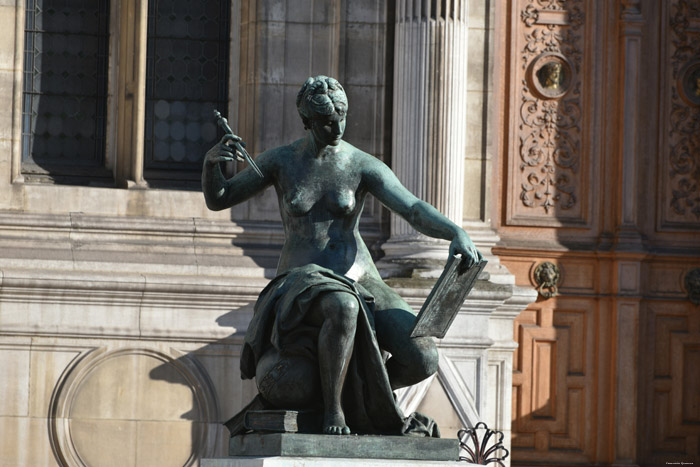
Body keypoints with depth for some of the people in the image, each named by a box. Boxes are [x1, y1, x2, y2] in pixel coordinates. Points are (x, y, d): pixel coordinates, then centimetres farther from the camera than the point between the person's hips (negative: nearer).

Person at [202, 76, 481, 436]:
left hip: (360, 283, 2)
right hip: (303, 286, -2)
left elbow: (415, 211, -11)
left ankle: (367, 389, 12)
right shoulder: (281, 161, 3)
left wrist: (457, 233, -31)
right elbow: (216, 200, 9)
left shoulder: (364, 166, 1)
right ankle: (333, 407, -22)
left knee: (423, 359, -22)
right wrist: (210, 161, -13)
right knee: (342, 308, -44)